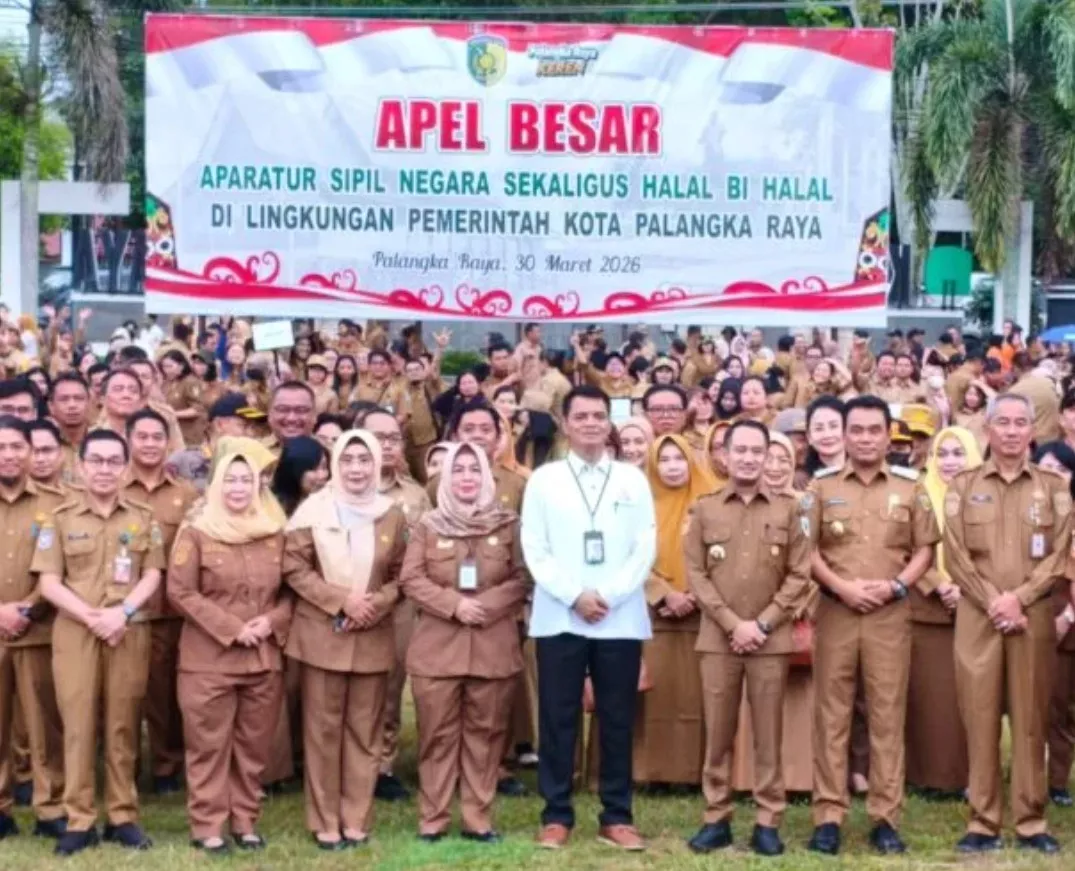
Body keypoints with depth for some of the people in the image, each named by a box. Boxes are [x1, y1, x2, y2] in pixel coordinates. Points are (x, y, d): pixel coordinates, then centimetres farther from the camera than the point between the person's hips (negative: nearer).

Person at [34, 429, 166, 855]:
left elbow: (152, 575, 3)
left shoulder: (143, 518, 8)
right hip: (74, 633, -1)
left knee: (123, 726, 5)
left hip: (130, 633, 1)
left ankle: (123, 816, 12)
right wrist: (92, 617, -13)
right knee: (78, 726, -1)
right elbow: (49, 582, -2)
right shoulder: (60, 519, 4)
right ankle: (79, 821, 4)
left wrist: (122, 612, -14)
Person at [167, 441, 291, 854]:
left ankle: (245, 821, 20)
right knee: (209, 744, 1)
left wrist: (272, 622, -8)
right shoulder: (195, 533, -3)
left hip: (264, 658, 4)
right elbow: (180, 592, -9)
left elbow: (290, 590, 13)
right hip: (208, 658, -3)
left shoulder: (275, 534, 8)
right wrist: (232, 628, -14)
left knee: (253, 745, 9)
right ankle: (207, 826, 9)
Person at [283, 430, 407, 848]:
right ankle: (325, 822, 10)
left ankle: (357, 820, 16)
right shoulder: (314, 510, -4)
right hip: (322, 635, -2)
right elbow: (293, 567, -6)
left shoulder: (393, 515, 4)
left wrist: (375, 604, -11)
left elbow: (401, 576, 8)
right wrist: (341, 600, -14)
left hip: (373, 638, 2)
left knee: (364, 731, 7)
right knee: (323, 730, 2)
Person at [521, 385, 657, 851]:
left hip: (621, 618, 1)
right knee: (557, 718, 2)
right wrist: (574, 596, -12)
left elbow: (646, 548, 2)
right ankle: (556, 815, 12)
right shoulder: (544, 479, 5)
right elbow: (534, 549, -1)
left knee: (617, 718, 5)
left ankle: (617, 816, 13)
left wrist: (608, 595, -10)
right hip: (559, 617, -1)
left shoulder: (632, 479, 8)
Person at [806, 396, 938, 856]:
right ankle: (828, 816, 5)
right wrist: (842, 586, -11)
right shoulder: (822, 485, 4)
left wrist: (896, 585, -9)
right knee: (831, 714, 1)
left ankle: (885, 817, 8)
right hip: (835, 611, 0)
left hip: (891, 613, 0)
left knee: (887, 714, 2)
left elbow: (924, 548, 6)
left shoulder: (910, 486, 6)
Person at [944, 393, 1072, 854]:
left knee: (1030, 717, 2)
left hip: (1034, 616, 0)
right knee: (979, 716, -1)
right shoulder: (963, 486, 7)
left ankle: (1031, 820, 9)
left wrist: (1018, 598, -11)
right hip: (977, 616, 0)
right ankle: (982, 821, 4)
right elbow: (955, 556, 0)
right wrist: (993, 604, -11)